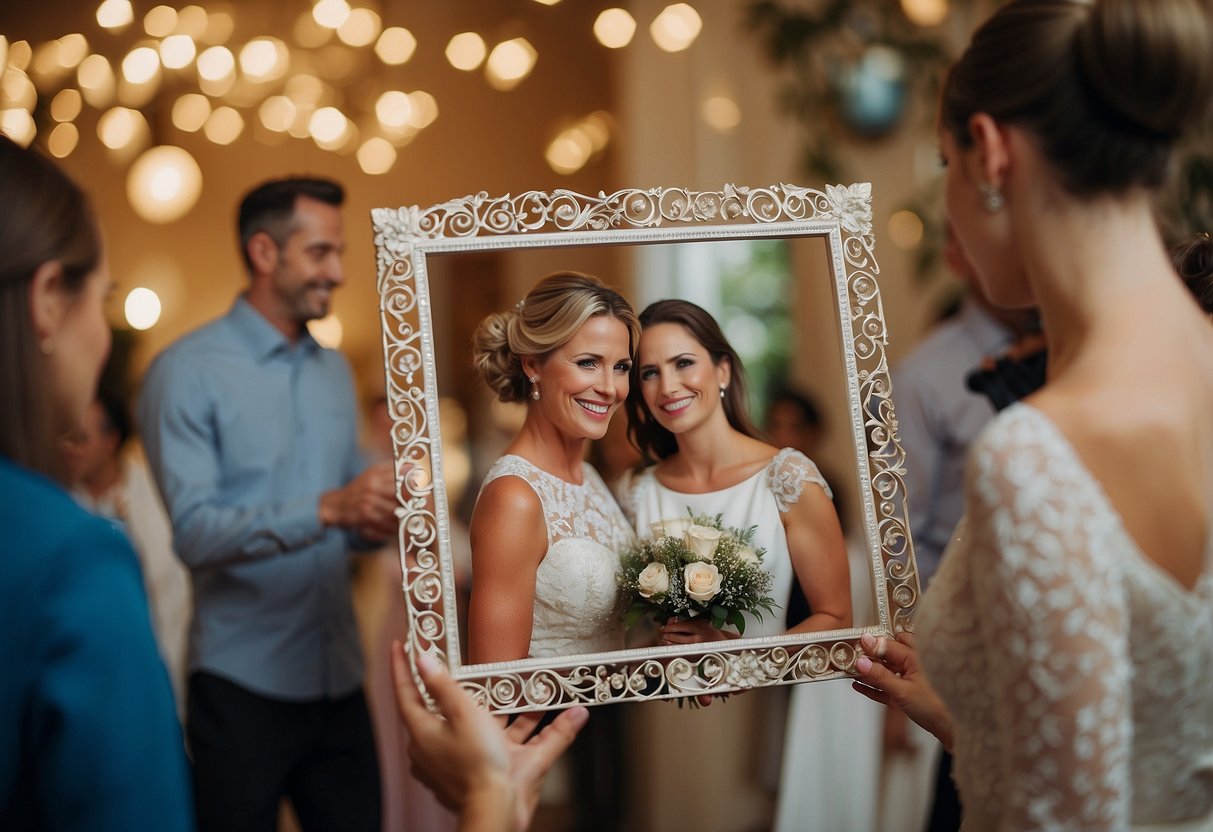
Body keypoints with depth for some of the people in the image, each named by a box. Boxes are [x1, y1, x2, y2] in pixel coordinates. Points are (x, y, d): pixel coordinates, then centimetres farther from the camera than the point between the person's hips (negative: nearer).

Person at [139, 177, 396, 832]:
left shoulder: (335, 372, 14)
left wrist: (378, 520, -6)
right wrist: (326, 509, -29)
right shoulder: (188, 370, -9)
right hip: (243, 685, -6)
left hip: (338, 680, 6)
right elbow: (194, 532, -19)